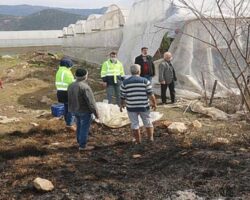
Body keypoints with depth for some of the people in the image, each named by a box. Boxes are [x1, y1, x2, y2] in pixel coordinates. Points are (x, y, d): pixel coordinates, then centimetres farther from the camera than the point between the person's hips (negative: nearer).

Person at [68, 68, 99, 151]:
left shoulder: (71, 86, 2)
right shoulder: (85, 87, -23)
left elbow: (70, 100, 12)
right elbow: (90, 102, -21)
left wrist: (71, 110, 23)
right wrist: (96, 113, -13)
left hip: (75, 111, 8)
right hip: (85, 111, -8)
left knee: (79, 126, 20)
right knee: (85, 128, 2)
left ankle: (80, 142, 32)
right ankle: (82, 146, 8)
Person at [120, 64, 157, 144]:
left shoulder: (125, 82, 0)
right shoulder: (145, 81, -3)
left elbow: (122, 96, 2)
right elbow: (150, 94, -6)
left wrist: (122, 105, 17)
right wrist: (154, 103, 5)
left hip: (131, 107, 1)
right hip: (144, 106, 0)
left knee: (134, 124, 10)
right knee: (148, 122, 16)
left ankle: (138, 141, 17)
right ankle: (151, 138, 24)